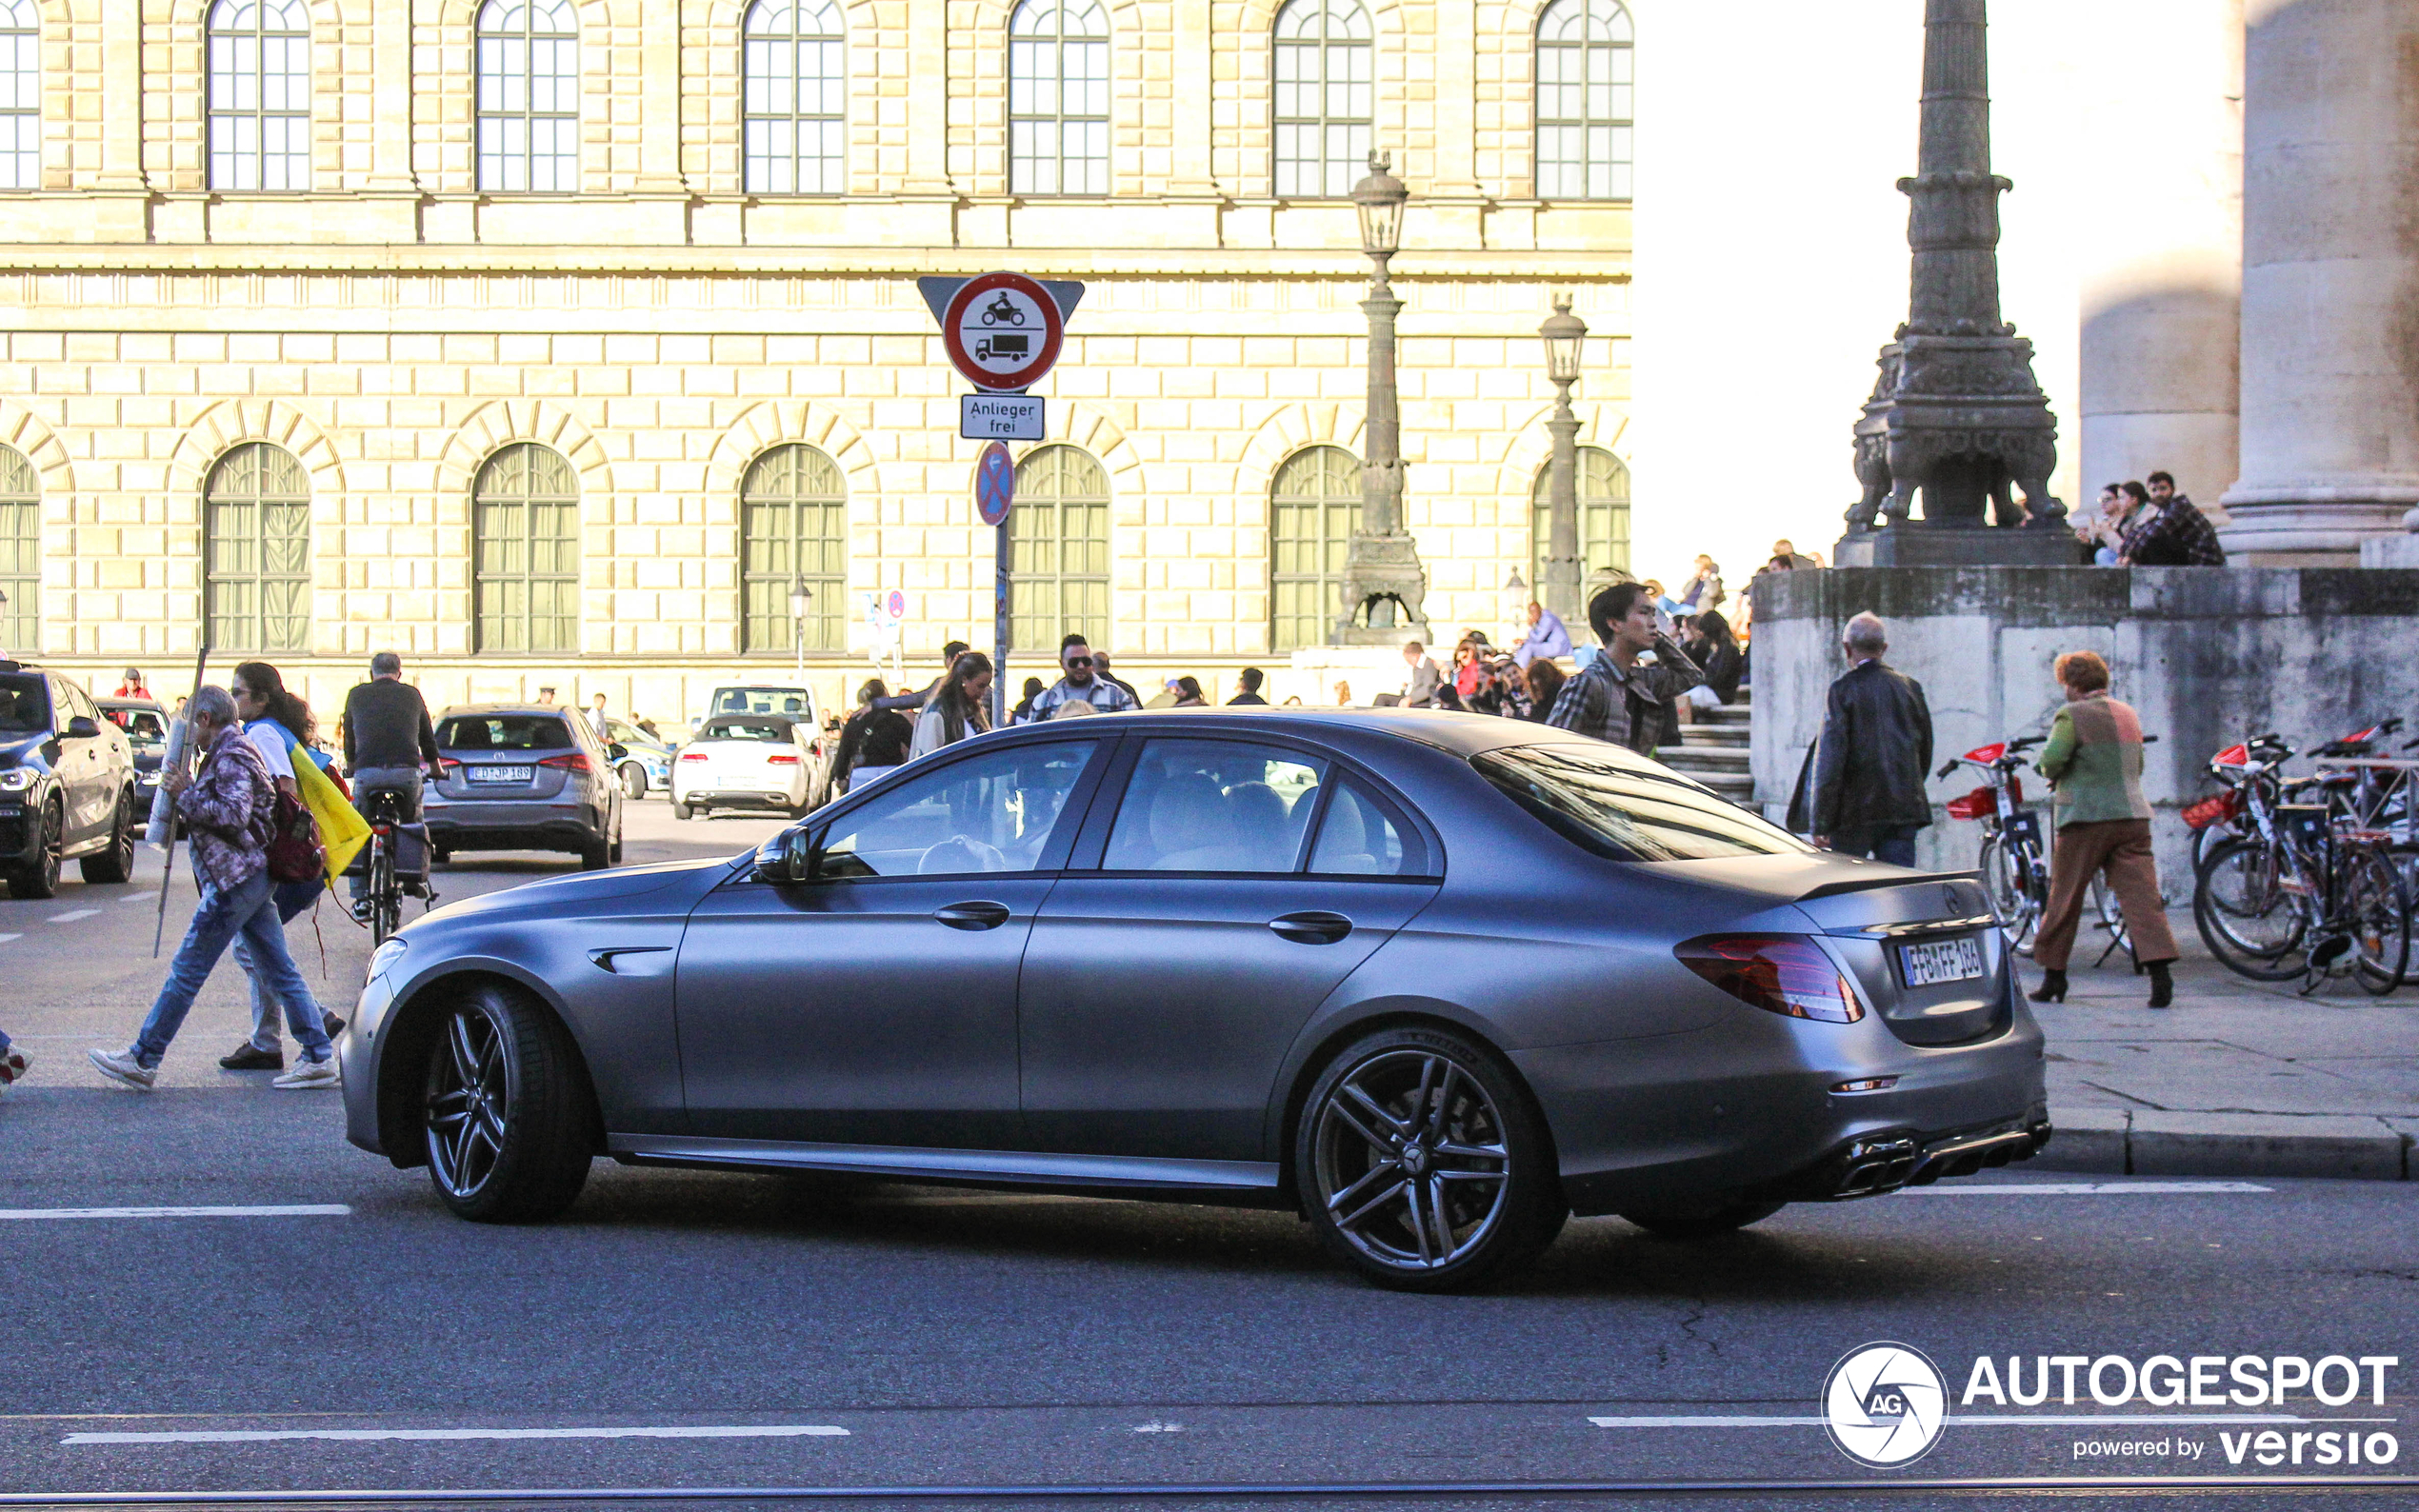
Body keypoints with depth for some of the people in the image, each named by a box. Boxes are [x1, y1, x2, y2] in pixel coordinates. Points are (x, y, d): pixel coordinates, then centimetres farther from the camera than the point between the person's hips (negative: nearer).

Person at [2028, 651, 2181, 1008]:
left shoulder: (2072, 716, -6)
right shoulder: (2128, 714, 15)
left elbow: (2052, 757, -19)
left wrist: (2051, 773, 1)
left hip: (2086, 818, -5)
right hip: (2133, 815, 5)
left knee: (2064, 898, 7)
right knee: (2141, 894, -4)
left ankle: (2053, 975, 15)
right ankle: (2160, 973, -19)